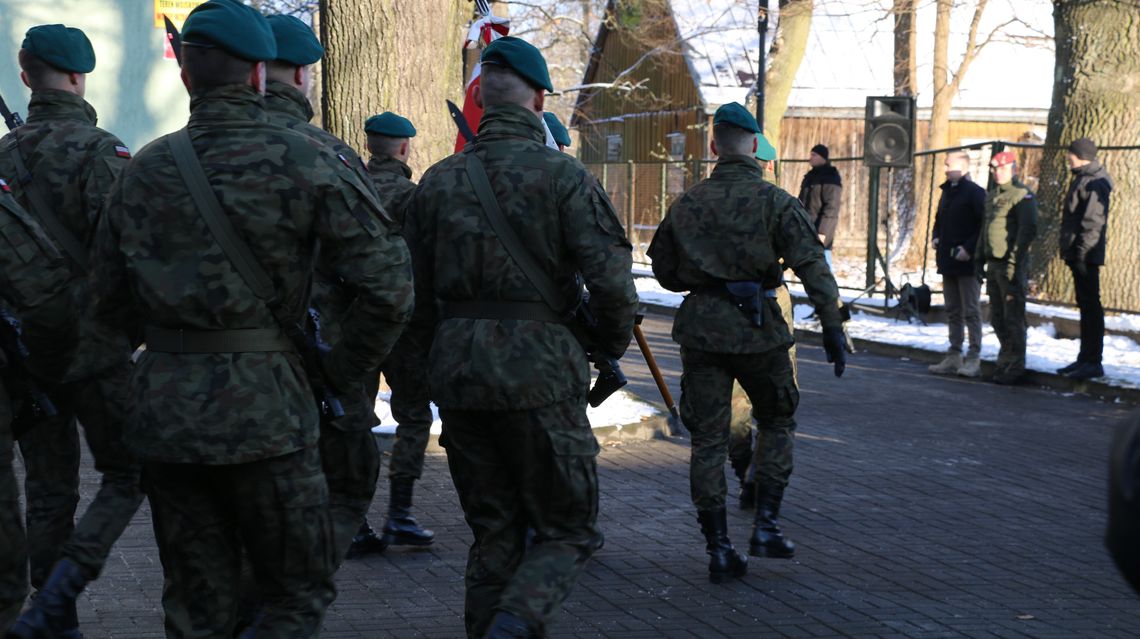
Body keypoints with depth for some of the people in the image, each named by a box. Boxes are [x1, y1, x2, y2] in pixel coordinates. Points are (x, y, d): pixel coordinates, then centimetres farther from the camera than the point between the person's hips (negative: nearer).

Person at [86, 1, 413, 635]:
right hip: (265, 412, -4)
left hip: (165, 409, 5)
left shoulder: (144, 171, 5)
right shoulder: (306, 163, -8)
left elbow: (110, 301, 12)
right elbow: (389, 286, -12)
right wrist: (342, 376, 0)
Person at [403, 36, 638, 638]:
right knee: (567, 530, 6)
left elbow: (415, 293, 10)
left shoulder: (438, 181, 7)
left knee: (493, 534, 15)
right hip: (540, 371, -4)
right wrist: (610, 349, 5)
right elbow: (612, 282, -13)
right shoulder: (563, 176, -7)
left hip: (457, 370, 5)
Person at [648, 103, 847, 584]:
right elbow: (813, 268, -12)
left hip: (701, 328, 3)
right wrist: (832, 329, -12)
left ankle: (718, 548, 6)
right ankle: (766, 525, 8)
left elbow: (664, 270, 14)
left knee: (708, 439, 6)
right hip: (757, 328, -2)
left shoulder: (687, 204, 6)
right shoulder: (775, 202, -5)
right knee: (776, 423, 17)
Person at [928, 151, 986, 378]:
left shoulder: (975, 193, -10)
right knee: (953, 311, 11)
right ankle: (954, 357, 16)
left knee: (971, 311, -4)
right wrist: (935, 237, 10)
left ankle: (974, 359, -2)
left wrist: (969, 248, -20)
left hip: (967, 263, -8)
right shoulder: (947, 192, 16)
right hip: (948, 261, 8)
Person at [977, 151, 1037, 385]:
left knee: (1013, 317, -6)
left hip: (1012, 266, -9)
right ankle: (1007, 358, 27)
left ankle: (1015, 366, -1)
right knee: (997, 317, 15)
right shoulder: (991, 196, 19)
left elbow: (1028, 231, -17)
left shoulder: (1022, 195, -9)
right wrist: (980, 258, 19)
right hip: (994, 265, 9)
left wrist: (1014, 262, -22)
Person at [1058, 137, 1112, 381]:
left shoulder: (1095, 183, -15)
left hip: (1086, 255, -11)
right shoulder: (1082, 179, 18)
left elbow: (1094, 222, -22)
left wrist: (1082, 252, -24)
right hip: (1079, 254, 11)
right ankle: (1086, 359, 21)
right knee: (1086, 305, 14)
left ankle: (1093, 362, -7)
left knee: (1090, 306, -8)